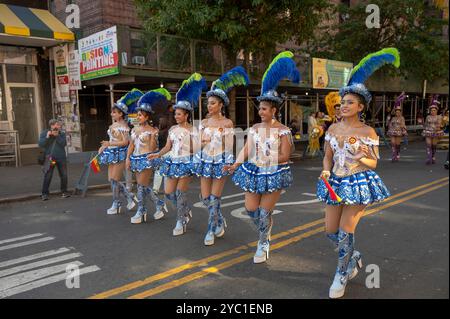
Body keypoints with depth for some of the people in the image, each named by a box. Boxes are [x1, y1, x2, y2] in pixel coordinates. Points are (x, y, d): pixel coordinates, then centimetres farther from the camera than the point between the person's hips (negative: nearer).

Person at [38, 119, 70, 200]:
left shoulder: (62, 133, 6)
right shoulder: (44, 133, 3)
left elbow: (64, 144, -8)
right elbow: (40, 144, -6)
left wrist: (57, 136, -15)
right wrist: (47, 137, -15)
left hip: (61, 158, 2)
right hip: (50, 158, -2)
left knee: (64, 175, 3)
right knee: (47, 176, -6)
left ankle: (64, 192, 17)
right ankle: (44, 194, 3)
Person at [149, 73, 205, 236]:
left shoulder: (192, 130, -7)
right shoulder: (173, 129, 9)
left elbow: (194, 150, -8)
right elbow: (167, 147, 12)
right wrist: (157, 154, 1)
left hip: (185, 163, -6)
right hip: (173, 162, 6)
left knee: (180, 193, -4)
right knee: (169, 193, 8)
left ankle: (181, 222, 12)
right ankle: (186, 211, 32)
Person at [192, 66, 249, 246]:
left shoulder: (227, 123, -5)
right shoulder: (204, 122, 7)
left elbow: (229, 146, -4)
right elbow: (199, 143, 8)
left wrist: (227, 165, -11)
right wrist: (203, 142, -13)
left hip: (220, 162, -5)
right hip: (205, 161, 5)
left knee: (214, 198, -1)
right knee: (205, 198, 7)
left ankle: (211, 231, 13)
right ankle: (220, 221, 31)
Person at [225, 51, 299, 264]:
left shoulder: (283, 131, -9)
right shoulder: (254, 128, 6)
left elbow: (284, 156, -11)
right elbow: (246, 150, 3)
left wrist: (265, 159, -14)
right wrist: (236, 165, -10)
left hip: (273, 174, -5)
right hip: (253, 173, 5)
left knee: (264, 211, -2)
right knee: (251, 209, 7)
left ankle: (263, 244, 21)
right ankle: (265, 234, 37)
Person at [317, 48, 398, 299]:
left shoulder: (368, 132, -8)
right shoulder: (333, 129, 4)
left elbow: (374, 164, -3)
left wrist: (362, 157, -24)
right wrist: (326, 171, -8)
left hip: (359, 184, -5)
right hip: (336, 183, 5)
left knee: (346, 232, -4)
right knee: (331, 231, 9)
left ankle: (342, 274, 18)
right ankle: (354, 257, 39)